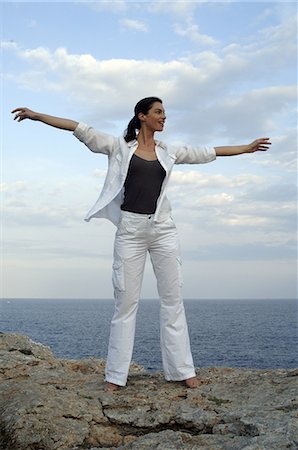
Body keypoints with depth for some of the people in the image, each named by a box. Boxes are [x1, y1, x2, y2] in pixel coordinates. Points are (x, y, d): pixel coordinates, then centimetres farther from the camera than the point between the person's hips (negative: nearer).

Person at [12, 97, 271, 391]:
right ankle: (116, 374, 7)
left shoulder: (168, 151, 14)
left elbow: (207, 153, 19)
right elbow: (81, 130, 0)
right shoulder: (120, 147, 5)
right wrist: (37, 115, -4)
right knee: (125, 300, -1)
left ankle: (181, 369, 10)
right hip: (130, 229, -3)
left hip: (163, 228, 3)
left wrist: (248, 147, 24)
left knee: (172, 298, 3)